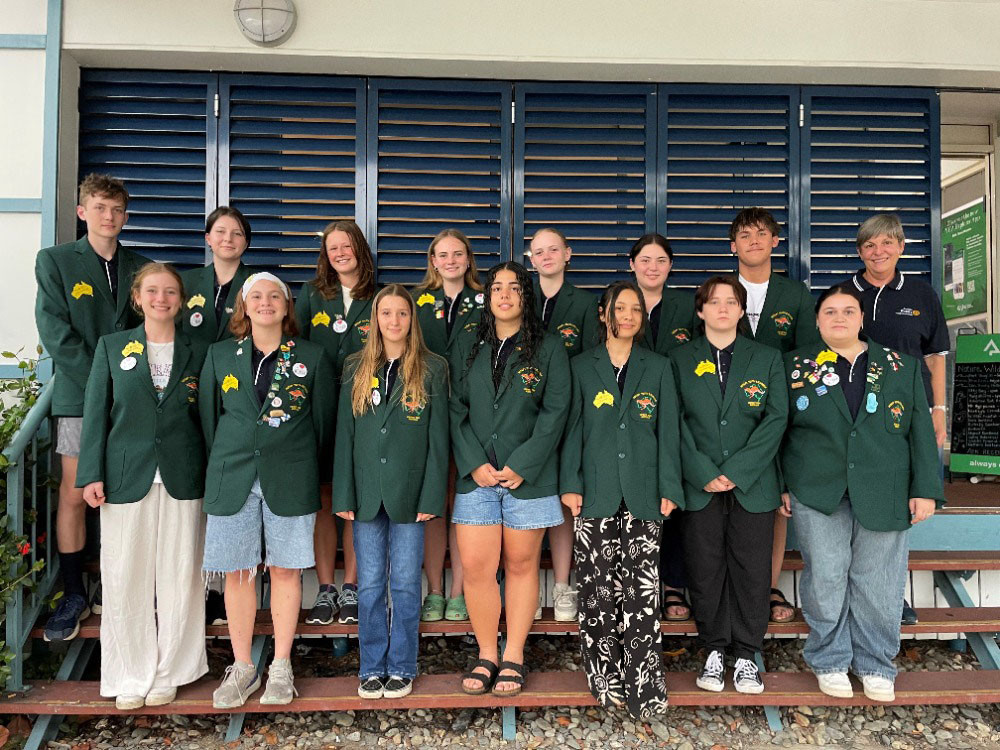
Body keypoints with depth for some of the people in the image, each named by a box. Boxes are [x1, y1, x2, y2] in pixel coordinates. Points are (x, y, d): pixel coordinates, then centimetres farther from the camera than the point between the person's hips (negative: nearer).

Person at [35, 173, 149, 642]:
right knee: (74, 496, 1)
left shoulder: (140, 268, 12)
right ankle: (73, 595, 12)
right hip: (80, 397, -2)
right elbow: (55, 332, -5)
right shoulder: (55, 261, 5)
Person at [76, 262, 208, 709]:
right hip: (126, 479, 0)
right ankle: (131, 676, 20)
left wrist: (213, 479, 2)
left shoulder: (197, 353, 7)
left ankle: (169, 673, 20)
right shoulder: (111, 347, 6)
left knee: (178, 579, 5)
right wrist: (92, 474, -3)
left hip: (181, 482, 0)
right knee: (125, 580, 5)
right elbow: (96, 413, 4)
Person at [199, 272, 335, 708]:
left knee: (285, 570, 4)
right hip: (232, 477, 2)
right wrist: (219, 468, 11)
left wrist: (314, 475, 7)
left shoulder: (312, 358, 4)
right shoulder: (220, 355, 9)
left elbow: (323, 421, 6)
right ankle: (242, 667, 19)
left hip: (290, 479, -1)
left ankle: (281, 667, 17)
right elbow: (208, 416, 13)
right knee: (237, 572, 5)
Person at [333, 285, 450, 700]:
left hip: (409, 491, -2)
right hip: (367, 493, 2)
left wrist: (431, 495, -9)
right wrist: (344, 495, -2)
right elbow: (345, 434, 5)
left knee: (405, 583, 6)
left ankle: (402, 669, 20)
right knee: (369, 584, 9)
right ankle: (372, 668, 22)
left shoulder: (432, 369, 0)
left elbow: (438, 436, -2)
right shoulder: (357, 368, 7)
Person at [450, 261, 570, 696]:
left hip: (529, 477, -2)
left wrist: (521, 465, -12)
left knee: (521, 565, 6)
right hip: (477, 477, 2)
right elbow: (456, 412, 5)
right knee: (475, 566, -2)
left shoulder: (549, 350, 4)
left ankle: (513, 657, 18)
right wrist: (474, 463, -8)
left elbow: (554, 413, -4)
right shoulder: (467, 350, 12)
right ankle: (486, 655, 14)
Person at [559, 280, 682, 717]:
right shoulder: (582, 367, 9)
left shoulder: (658, 368, 11)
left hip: (642, 496, 0)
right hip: (595, 494, 0)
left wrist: (669, 489, 0)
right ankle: (605, 680, 14)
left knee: (642, 591, -4)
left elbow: (668, 432, 8)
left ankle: (643, 688, 3)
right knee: (597, 589, 1)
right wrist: (570, 484, -2)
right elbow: (572, 429, 6)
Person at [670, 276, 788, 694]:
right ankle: (714, 650, 20)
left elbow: (776, 418, -1)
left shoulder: (767, 359, 8)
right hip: (699, 487, 0)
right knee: (705, 570, 4)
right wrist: (704, 474, -12)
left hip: (753, 485, 0)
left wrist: (736, 471, -11)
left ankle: (746, 655, 19)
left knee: (752, 570, 4)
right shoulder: (680, 360, 7)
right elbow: (676, 423, -1)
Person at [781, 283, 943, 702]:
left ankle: (875, 664, 22)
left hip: (884, 495, 1)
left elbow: (921, 431, 9)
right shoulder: (796, 366, 7)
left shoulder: (902, 367, 11)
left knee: (877, 581, 5)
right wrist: (780, 486, 3)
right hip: (817, 494, -1)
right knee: (825, 577, 1)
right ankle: (829, 660, 19)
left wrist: (926, 489, 2)